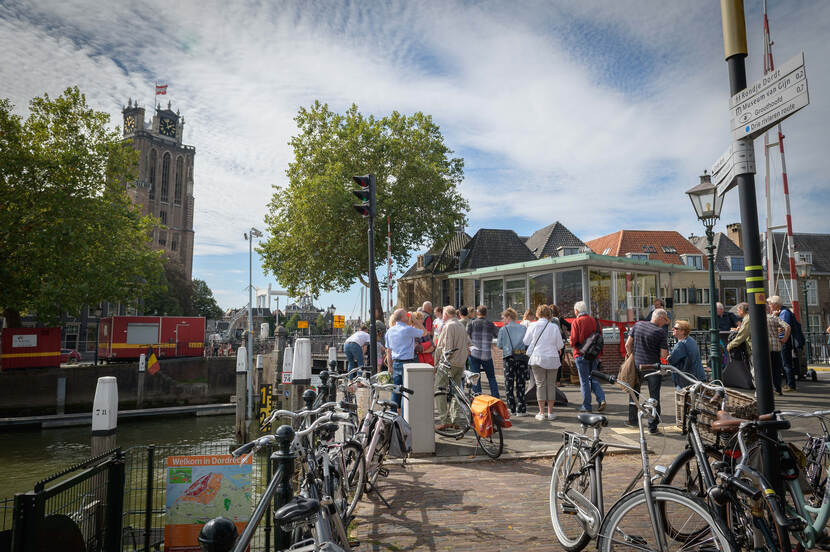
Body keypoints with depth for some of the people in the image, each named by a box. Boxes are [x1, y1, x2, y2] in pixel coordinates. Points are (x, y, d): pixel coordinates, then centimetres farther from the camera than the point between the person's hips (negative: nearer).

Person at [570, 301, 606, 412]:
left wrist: (572, 345, 9)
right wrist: (599, 353, 17)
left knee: (584, 381, 3)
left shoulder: (576, 322, -10)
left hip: (581, 355, -5)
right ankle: (601, 399, 0)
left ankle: (586, 406, 7)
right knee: (593, 379, 17)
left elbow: (573, 340, -14)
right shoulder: (595, 321, 7)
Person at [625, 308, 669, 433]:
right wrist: (667, 354, 10)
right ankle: (652, 426, 10)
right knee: (654, 397, 7)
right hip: (653, 367, -4)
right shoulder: (661, 332, -11)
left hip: (636, 365, 4)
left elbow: (628, 345, 2)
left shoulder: (637, 325, 1)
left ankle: (632, 420, 29)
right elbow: (663, 355, -12)